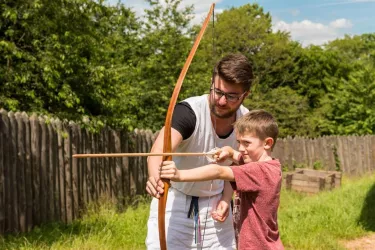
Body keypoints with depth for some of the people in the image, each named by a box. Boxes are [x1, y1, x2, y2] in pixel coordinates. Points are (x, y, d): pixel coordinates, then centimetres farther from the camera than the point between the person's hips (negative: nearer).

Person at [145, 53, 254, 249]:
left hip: (214, 206, 5)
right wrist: (155, 176, -66)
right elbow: (159, 150, -44)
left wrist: (226, 199, -8)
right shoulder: (189, 111, -26)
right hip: (175, 203, -4)